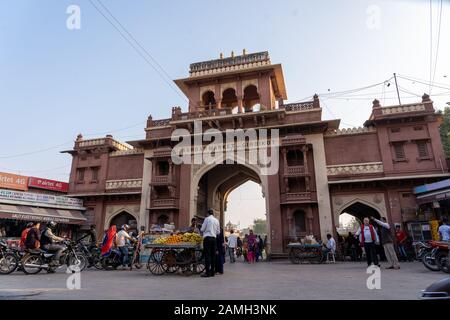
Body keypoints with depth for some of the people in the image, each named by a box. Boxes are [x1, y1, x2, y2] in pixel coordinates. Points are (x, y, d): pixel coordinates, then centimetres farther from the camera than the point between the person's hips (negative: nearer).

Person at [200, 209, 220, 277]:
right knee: (213, 255, 8)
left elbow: (202, 229, -2)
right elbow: (218, 232, 15)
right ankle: (212, 272, 12)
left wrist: (202, 232, 19)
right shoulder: (217, 220, 12)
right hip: (214, 238, 5)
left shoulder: (207, 219, -2)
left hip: (207, 238, -5)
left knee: (207, 255, -6)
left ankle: (207, 272, -9)